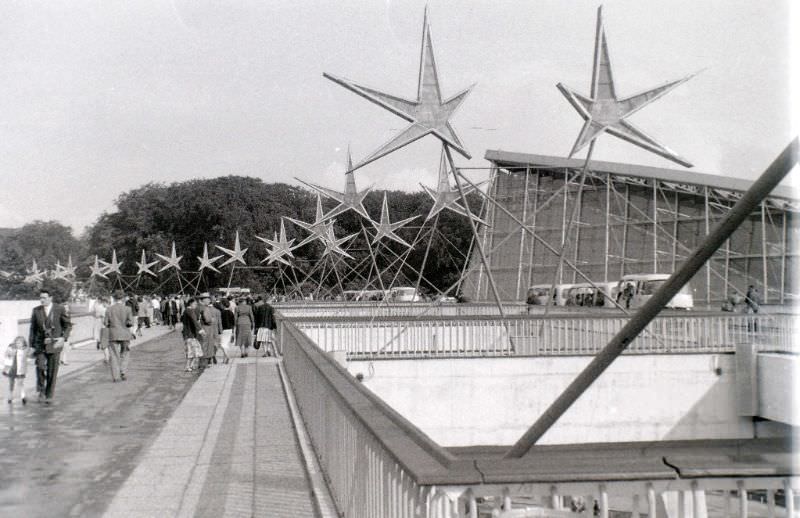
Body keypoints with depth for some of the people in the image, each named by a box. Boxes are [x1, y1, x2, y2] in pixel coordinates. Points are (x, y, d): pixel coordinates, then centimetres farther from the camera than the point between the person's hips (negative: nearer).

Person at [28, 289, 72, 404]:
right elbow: (33, 329, 10)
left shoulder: (59, 309, -2)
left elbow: (68, 325, 4)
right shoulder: (36, 310, 4)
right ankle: (40, 390, 5)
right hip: (40, 344, 1)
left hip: (54, 344, -1)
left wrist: (63, 338, -10)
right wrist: (31, 345, 7)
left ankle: (49, 395, 14)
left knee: (52, 371, 2)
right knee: (40, 367, -16)